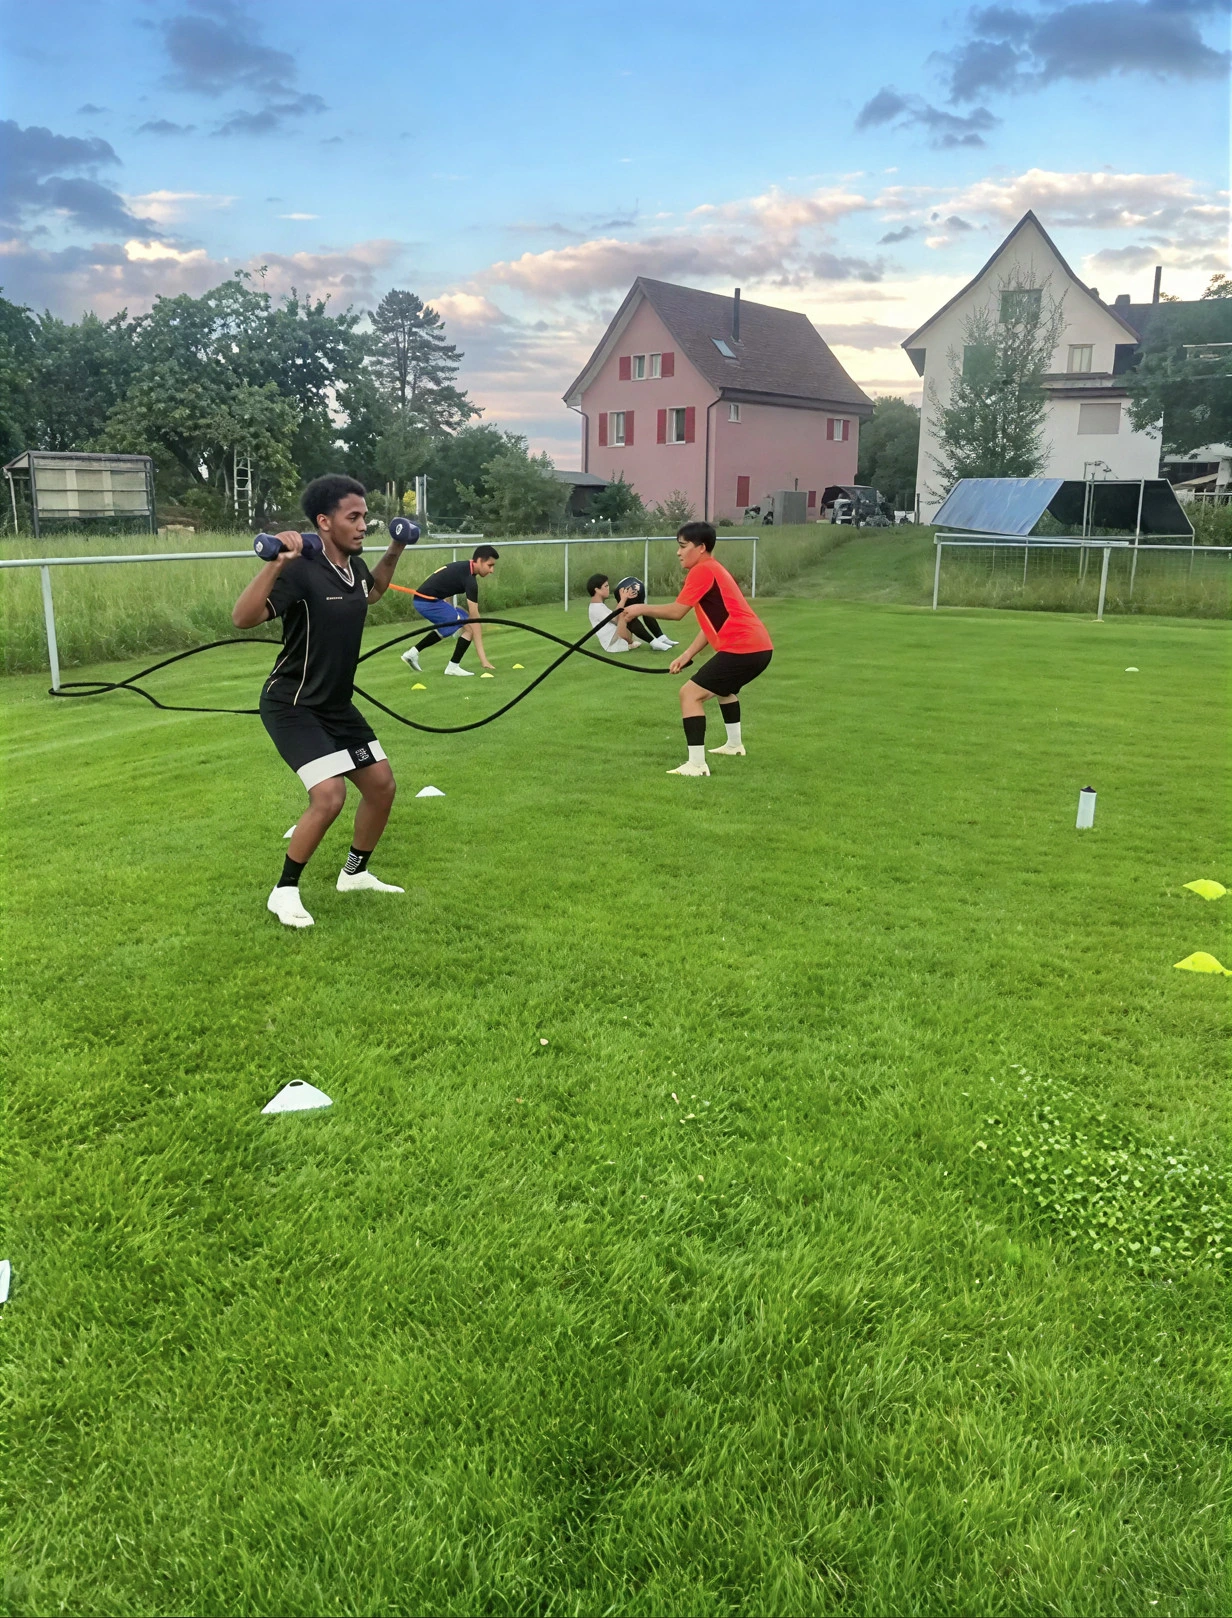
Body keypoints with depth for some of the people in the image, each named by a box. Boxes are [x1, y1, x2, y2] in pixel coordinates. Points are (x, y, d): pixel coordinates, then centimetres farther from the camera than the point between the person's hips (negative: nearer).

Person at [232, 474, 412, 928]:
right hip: (293, 705, -9)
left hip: (337, 703, 9)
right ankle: (284, 892, -1)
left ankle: (354, 874, 31)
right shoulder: (302, 571, -23)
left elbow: (372, 591, 28)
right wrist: (275, 563, -45)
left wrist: (395, 551, 18)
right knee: (329, 796, -21)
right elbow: (242, 618, -36)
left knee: (381, 785, 9)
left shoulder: (354, 567, 2)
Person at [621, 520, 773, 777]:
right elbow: (714, 621, 20)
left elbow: (676, 611, -12)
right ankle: (734, 744, 49)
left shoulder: (702, 571, -9)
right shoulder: (712, 570, 22)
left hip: (742, 649, -10)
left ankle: (696, 764, -14)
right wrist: (688, 654, 13)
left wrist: (642, 609, 2)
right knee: (724, 686, 36)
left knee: (690, 694, -10)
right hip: (759, 646, 11)